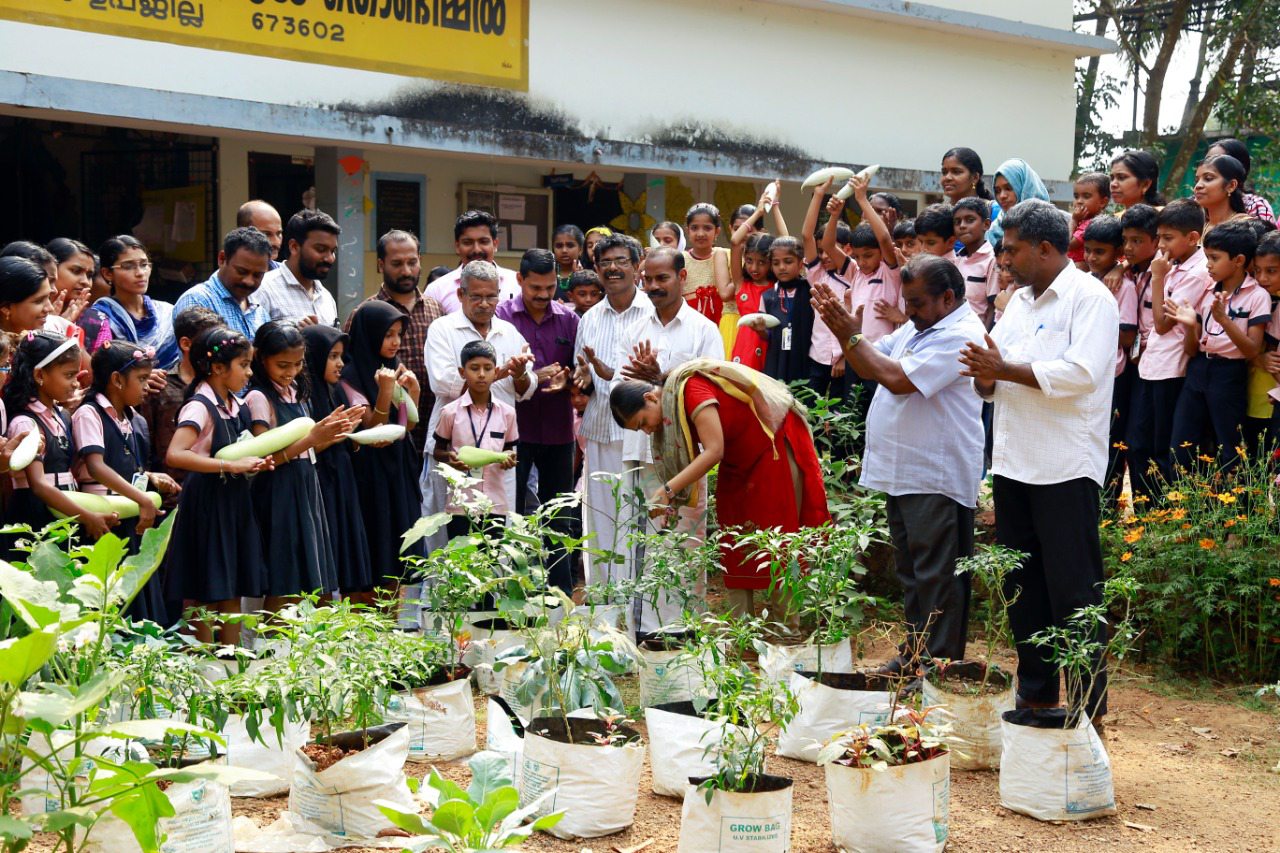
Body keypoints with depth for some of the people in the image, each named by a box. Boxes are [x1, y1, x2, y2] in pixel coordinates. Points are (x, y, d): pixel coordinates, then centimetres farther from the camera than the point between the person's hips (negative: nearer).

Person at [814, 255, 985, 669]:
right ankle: (915, 653, 27)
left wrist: (853, 336, -14)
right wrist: (845, 330, 1)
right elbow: (868, 367, 18)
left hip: (936, 479, -10)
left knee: (936, 576, -4)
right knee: (911, 570, 17)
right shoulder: (918, 328, 16)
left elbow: (897, 378, -25)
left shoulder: (960, 335, -17)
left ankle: (940, 664, 2)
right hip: (902, 474, 10)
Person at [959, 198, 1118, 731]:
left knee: (1072, 590, -4)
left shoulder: (1089, 297, -6)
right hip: (1013, 463, 8)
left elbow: (1081, 373, -20)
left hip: (1066, 467, -8)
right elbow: (994, 383, 18)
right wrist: (986, 376, -5)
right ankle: (1036, 692, 23)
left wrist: (1005, 368, -15)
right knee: (1022, 587, 12)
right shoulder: (1020, 302, 18)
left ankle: (1090, 704, 4)